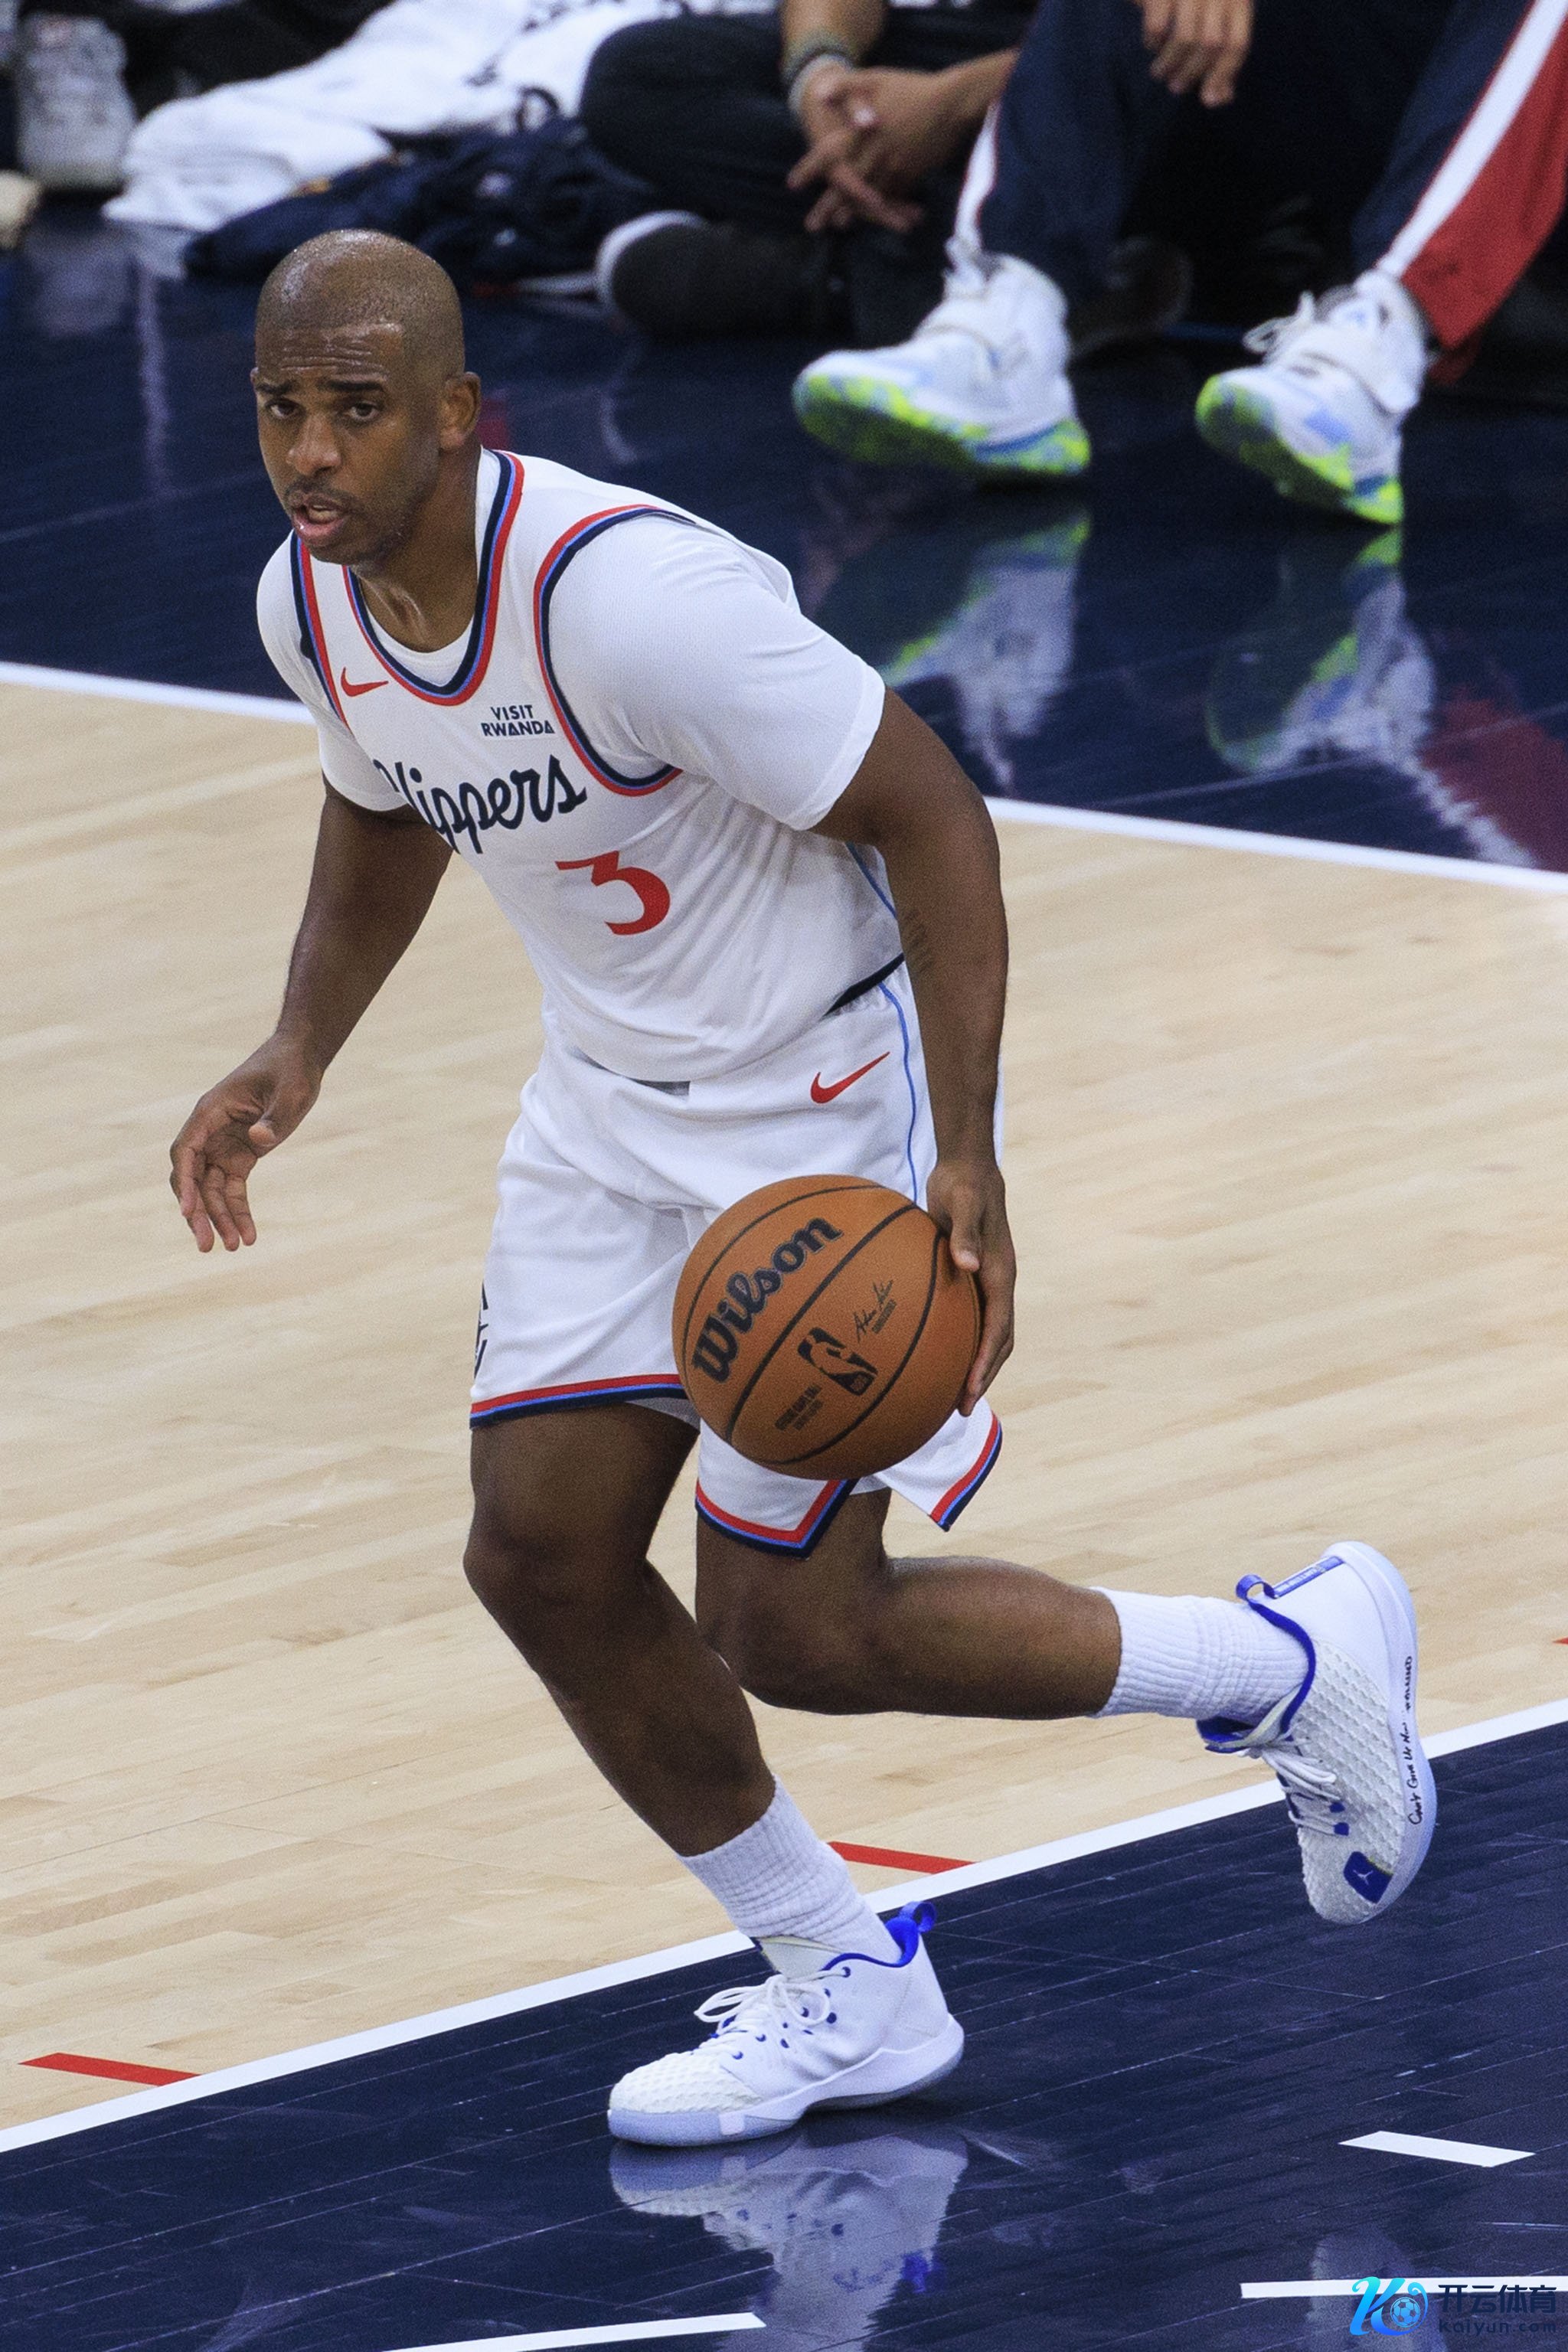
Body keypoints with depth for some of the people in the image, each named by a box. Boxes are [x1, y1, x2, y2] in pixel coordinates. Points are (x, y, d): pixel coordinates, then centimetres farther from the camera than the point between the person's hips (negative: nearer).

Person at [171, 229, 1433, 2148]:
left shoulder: (630, 592, -31)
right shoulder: (312, 604, -6)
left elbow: (931, 815, -25)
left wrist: (963, 1156, -31)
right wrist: (298, 1053, 3)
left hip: (832, 1101, -8)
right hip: (614, 1106, 8)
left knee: (788, 1633, -5)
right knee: (541, 1556, 2)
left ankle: (1297, 1663, 16)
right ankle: (847, 1991, 20)